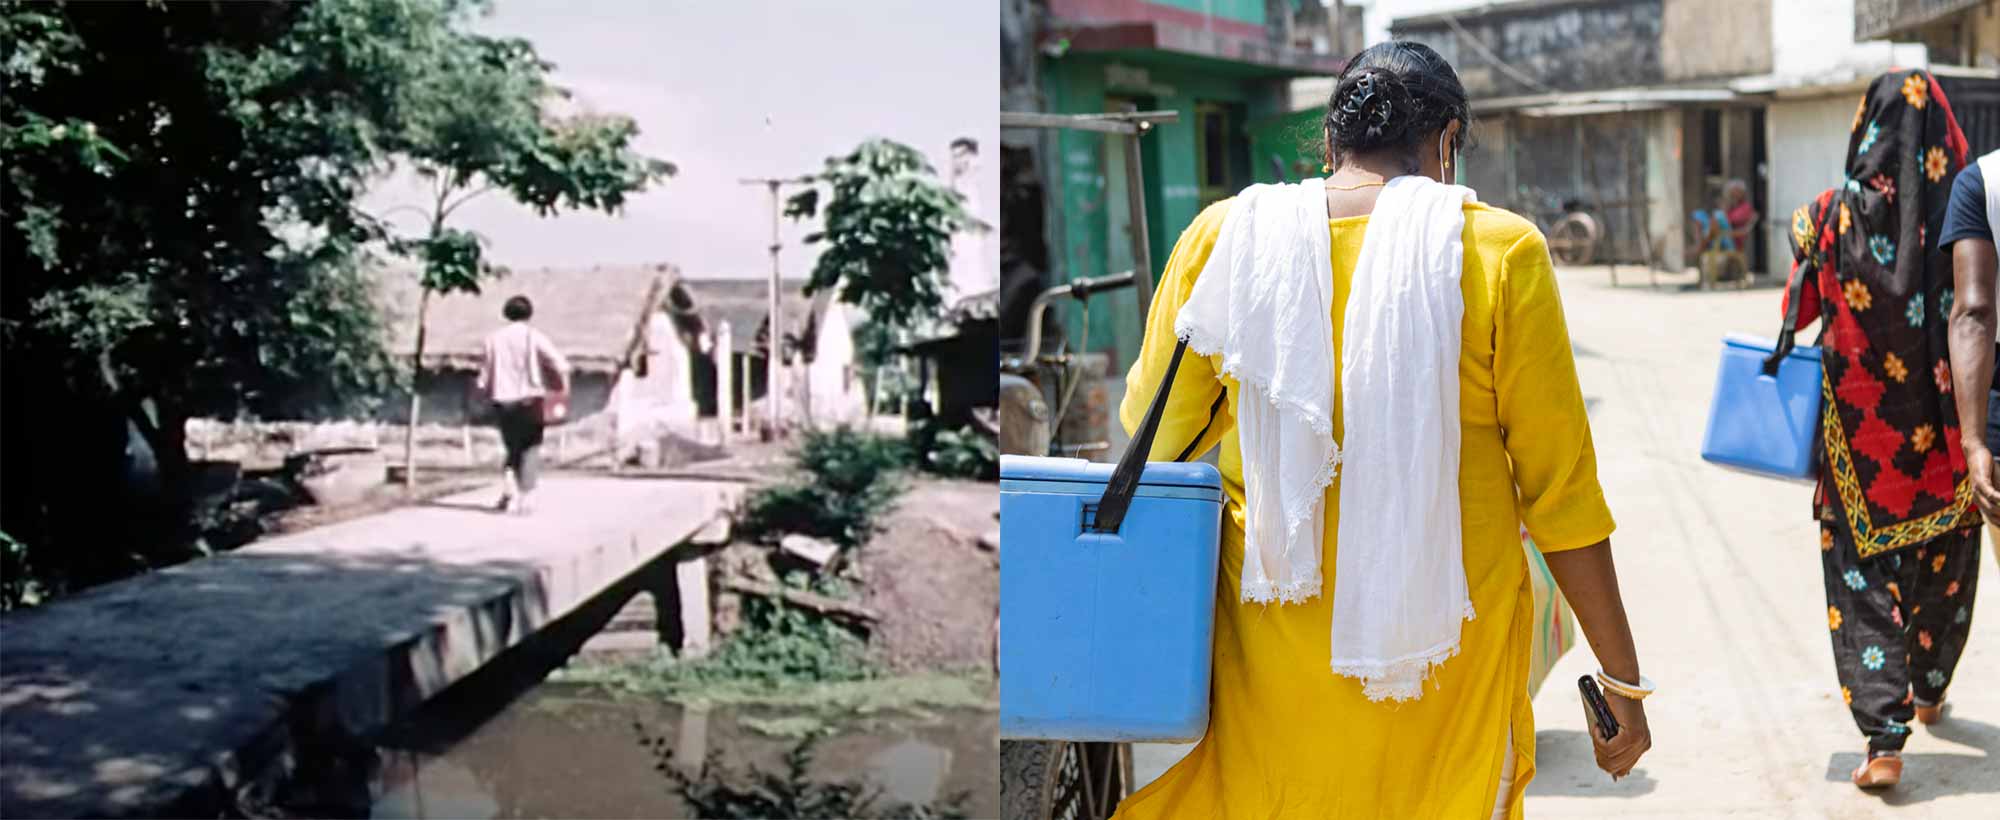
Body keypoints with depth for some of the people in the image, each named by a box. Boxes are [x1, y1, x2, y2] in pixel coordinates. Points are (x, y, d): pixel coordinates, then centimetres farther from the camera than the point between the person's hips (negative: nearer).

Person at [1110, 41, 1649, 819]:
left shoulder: (1224, 236, -3)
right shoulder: (1501, 252, -8)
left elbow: (1152, 433, 7)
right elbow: (1560, 484, -5)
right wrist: (1622, 674, 4)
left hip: (1273, 641, 1)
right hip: (1448, 655, -1)